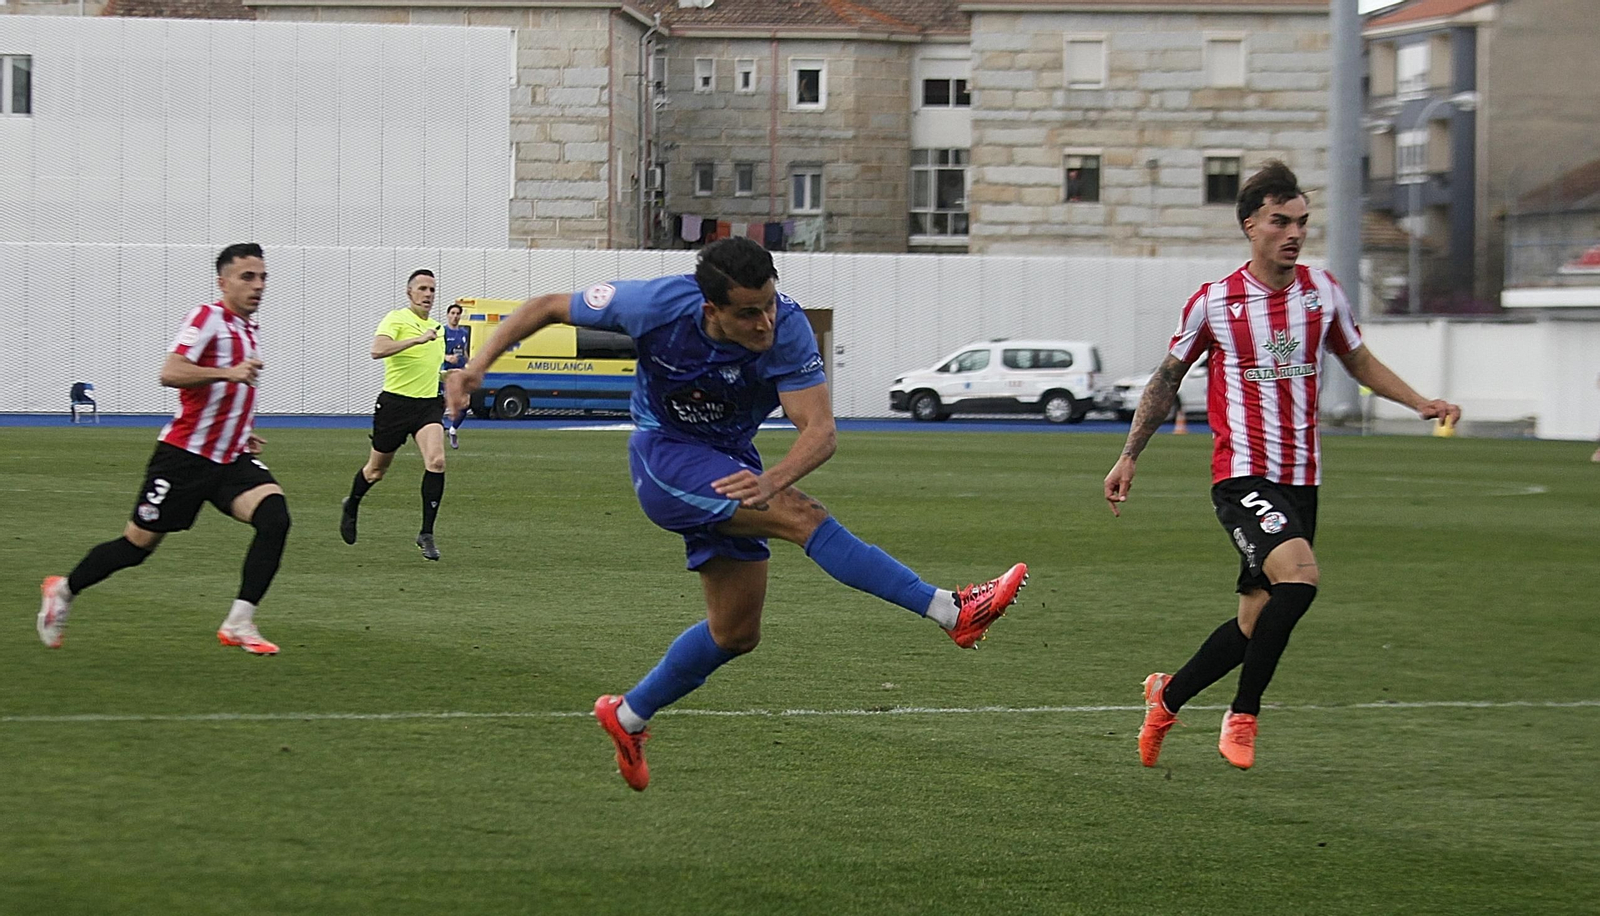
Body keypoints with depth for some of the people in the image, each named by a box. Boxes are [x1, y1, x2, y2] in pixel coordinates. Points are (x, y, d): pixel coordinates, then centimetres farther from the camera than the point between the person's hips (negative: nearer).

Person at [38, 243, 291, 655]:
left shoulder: (248, 329, 14)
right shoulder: (208, 318, -12)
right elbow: (170, 373, -26)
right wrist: (228, 373, -34)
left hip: (231, 458, 7)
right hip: (186, 454, -7)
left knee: (274, 517, -19)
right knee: (137, 544, 2)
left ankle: (239, 623, -17)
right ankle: (63, 591, 27)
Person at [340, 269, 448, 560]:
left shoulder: (436, 328, 13)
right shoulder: (396, 319, -10)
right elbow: (377, 350, -30)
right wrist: (417, 340, -35)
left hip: (428, 403, 4)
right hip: (396, 403, -4)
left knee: (436, 462, -19)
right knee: (376, 469, 11)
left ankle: (426, 533, -13)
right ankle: (351, 507, 43)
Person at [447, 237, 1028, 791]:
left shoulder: (787, 329, -25)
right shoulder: (657, 305, -25)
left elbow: (820, 430, -30)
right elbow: (549, 308, -10)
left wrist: (773, 479, -50)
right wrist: (479, 364, -16)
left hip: (729, 464, 4)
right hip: (664, 458, -4)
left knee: (736, 632, 9)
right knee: (802, 516, -25)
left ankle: (628, 717, 28)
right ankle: (952, 611, -30)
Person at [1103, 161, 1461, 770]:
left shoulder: (1322, 290, 6)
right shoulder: (1214, 302, -4)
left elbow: (1359, 361, 20)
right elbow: (1167, 380, 8)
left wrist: (1421, 403, 6)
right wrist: (1128, 458, 7)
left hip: (1301, 479, 5)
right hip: (1242, 475, -5)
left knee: (1258, 621, 6)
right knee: (1299, 575, -28)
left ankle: (1167, 697, 29)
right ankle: (1243, 715, -12)